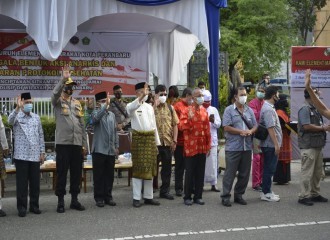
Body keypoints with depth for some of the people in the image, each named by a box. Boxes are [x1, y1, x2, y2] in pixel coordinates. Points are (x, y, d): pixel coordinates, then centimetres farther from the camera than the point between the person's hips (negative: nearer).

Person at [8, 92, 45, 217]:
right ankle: (22, 207, 7)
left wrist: (42, 152, 9)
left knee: (35, 182, 7)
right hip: (21, 155, -4)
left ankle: (34, 205, 17)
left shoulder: (36, 117, 12)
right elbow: (10, 120, -25)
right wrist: (18, 108, -40)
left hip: (35, 155, 4)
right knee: (22, 182, 0)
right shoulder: (17, 116, 0)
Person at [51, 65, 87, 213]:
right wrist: (63, 79, -34)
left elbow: (82, 124, 15)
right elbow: (55, 93, -25)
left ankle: (74, 200, 17)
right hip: (63, 143, -4)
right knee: (62, 173, -1)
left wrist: (84, 144, 12)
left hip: (77, 144, 5)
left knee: (76, 173, 7)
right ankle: (60, 202, 6)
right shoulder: (58, 102, 2)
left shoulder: (77, 103, 15)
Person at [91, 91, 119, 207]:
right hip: (99, 149, -5)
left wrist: (116, 146, 13)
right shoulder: (96, 113, -3)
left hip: (111, 150, 5)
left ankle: (108, 196, 18)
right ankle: (99, 198, 8)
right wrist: (105, 105, -37)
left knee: (109, 175, 9)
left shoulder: (112, 115, 13)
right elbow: (96, 117, -30)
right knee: (99, 175, 1)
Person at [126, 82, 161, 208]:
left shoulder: (150, 107, 15)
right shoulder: (132, 106, -4)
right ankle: (136, 198, 2)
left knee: (150, 168, 8)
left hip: (150, 138, 6)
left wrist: (157, 142, 13)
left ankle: (148, 196, 16)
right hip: (138, 138, -6)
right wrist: (141, 97, -46)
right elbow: (130, 108, -31)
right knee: (139, 168, -4)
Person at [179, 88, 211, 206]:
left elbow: (207, 129, 13)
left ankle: (198, 196, 16)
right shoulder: (187, 111, -5)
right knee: (190, 172, 1)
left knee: (200, 172, 8)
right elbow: (181, 126, -14)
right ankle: (187, 197, 10)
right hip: (190, 147, -4)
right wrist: (189, 119, -31)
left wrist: (208, 145, 10)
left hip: (202, 147, 5)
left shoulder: (204, 111, 10)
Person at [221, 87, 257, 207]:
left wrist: (250, 131, -8)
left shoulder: (249, 110, 15)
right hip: (233, 147, -5)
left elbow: (255, 125, 14)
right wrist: (241, 132, -14)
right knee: (230, 172, -3)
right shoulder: (229, 110, -2)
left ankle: (239, 195, 21)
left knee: (244, 173, 9)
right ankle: (225, 196, 4)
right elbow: (226, 127, -10)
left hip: (247, 146, 5)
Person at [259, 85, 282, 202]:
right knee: (269, 169, -4)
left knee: (269, 169, 14)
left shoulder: (268, 107, 15)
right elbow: (270, 128, -23)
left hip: (270, 144, 10)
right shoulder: (268, 109, -18)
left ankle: (267, 191, 21)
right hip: (271, 144, -10)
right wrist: (276, 144, -22)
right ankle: (266, 193, 1)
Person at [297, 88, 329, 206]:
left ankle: (315, 194, 23)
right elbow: (307, 126, -21)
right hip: (308, 146, -10)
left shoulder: (315, 109, 18)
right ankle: (304, 196, -1)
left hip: (317, 145, 10)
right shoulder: (304, 109, -12)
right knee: (307, 172, -6)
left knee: (317, 172, 14)